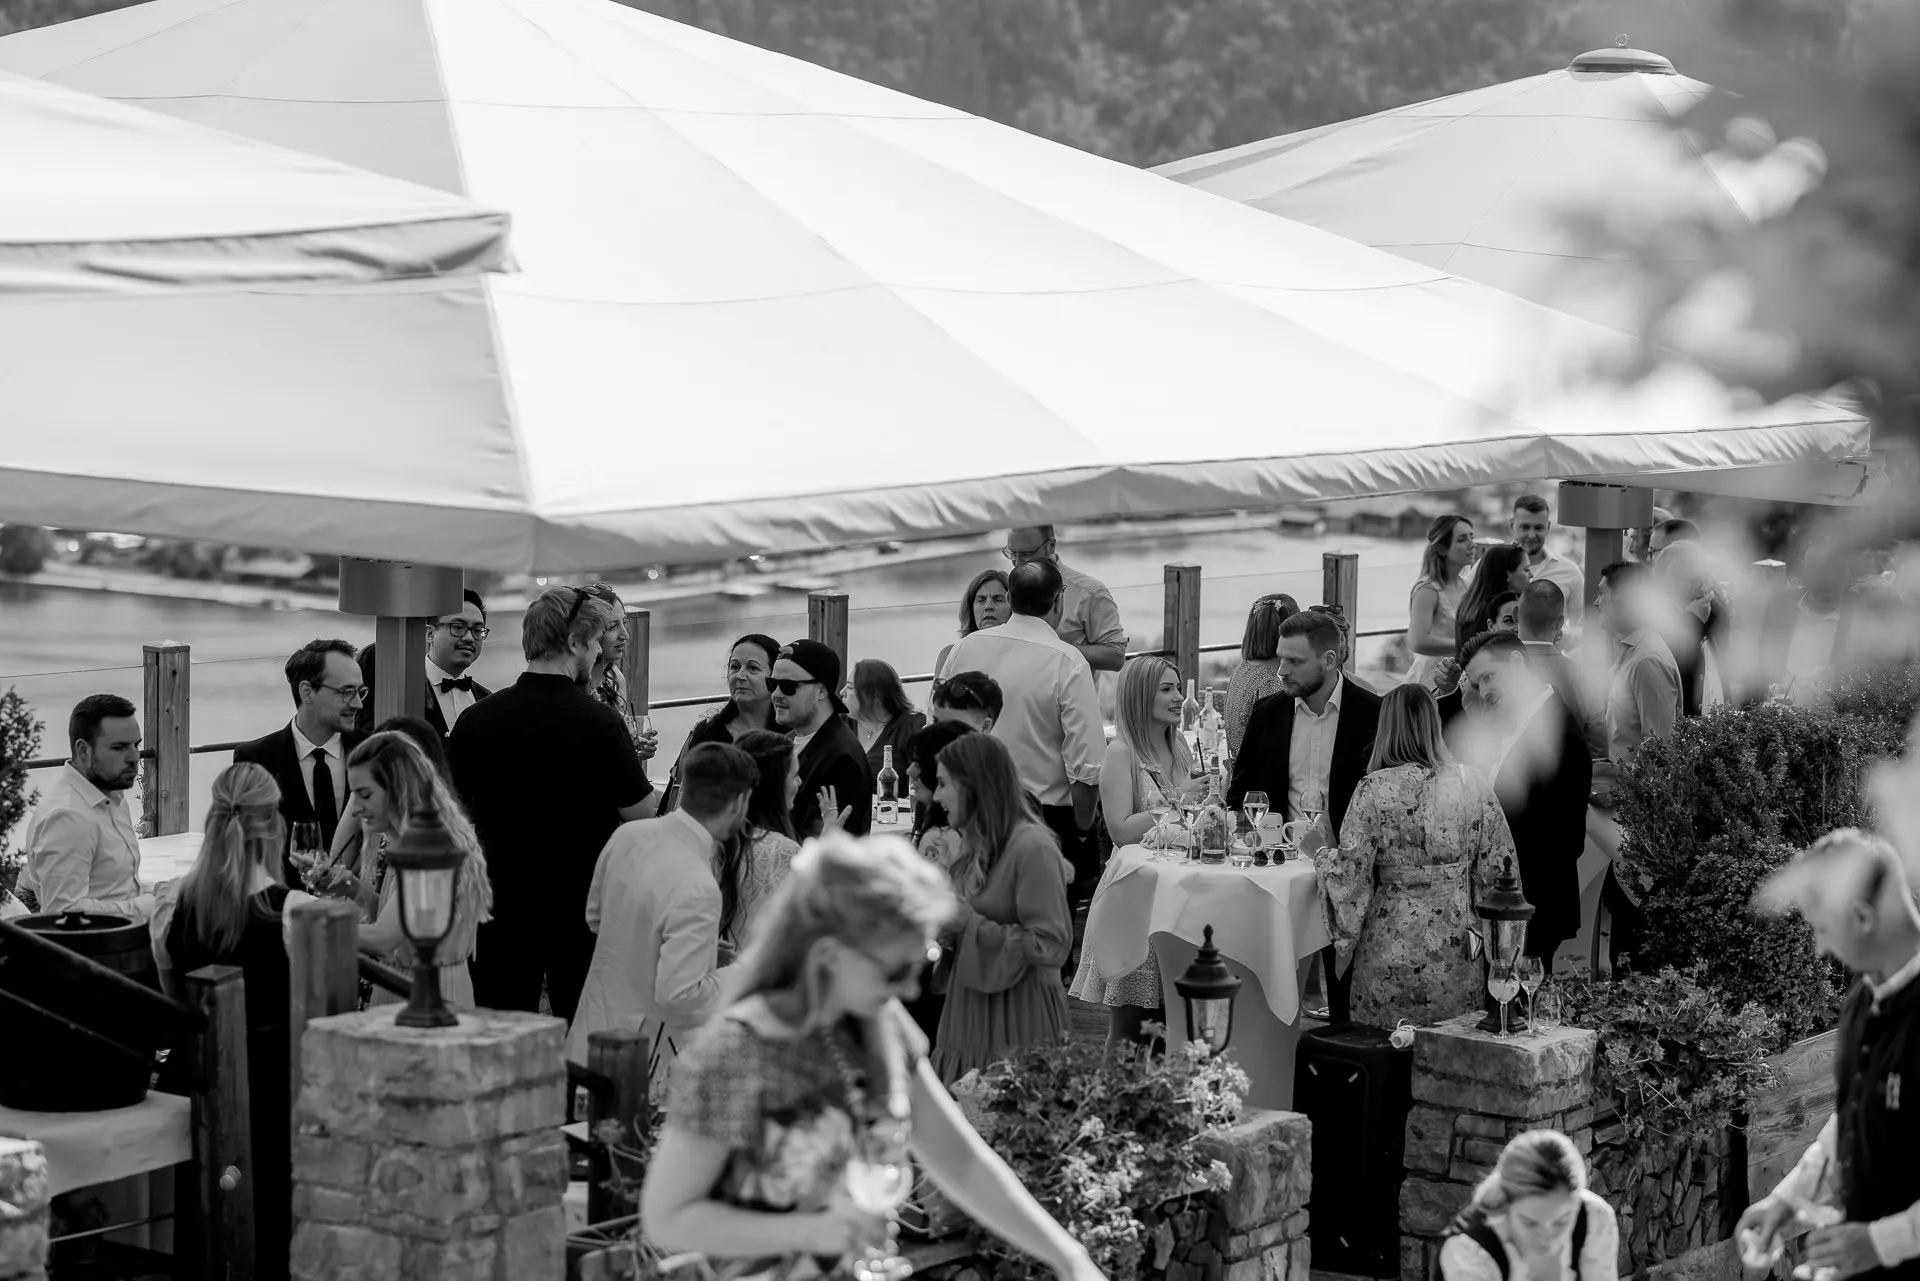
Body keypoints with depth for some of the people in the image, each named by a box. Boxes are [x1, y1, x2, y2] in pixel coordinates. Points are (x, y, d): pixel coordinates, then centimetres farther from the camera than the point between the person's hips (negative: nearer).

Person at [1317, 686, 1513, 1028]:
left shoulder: (1375, 789, -11)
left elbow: (1350, 870, -9)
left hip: (1390, 945, -3)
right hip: (1456, 945, 3)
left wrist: (1323, 854, 11)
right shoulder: (1472, 786, -2)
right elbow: (1497, 865, 2)